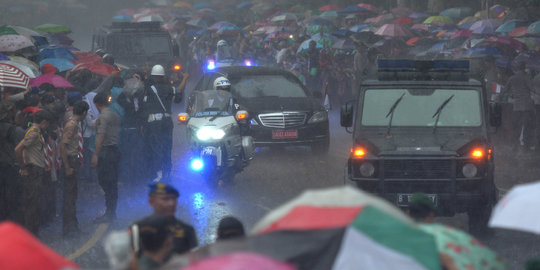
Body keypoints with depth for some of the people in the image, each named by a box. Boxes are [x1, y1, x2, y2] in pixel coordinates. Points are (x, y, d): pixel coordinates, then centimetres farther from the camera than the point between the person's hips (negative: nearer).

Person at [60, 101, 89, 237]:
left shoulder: (76, 124, 12)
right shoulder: (71, 125, -17)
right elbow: (63, 145, -22)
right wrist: (67, 167, -22)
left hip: (75, 160, 10)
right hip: (70, 160, -10)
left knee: (73, 193, 16)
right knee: (70, 194, -5)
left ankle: (72, 225, 24)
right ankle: (68, 227, -2)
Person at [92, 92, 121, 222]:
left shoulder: (103, 117, -12)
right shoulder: (116, 116, 14)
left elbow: (101, 136, -17)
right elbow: (117, 133, 13)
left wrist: (95, 154, -16)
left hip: (105, 151, -9)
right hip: (115, 150, 9)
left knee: (106, 183, -7)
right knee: (113, 183, 11)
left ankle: (109, 213, -8)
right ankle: (112, 212, 16)